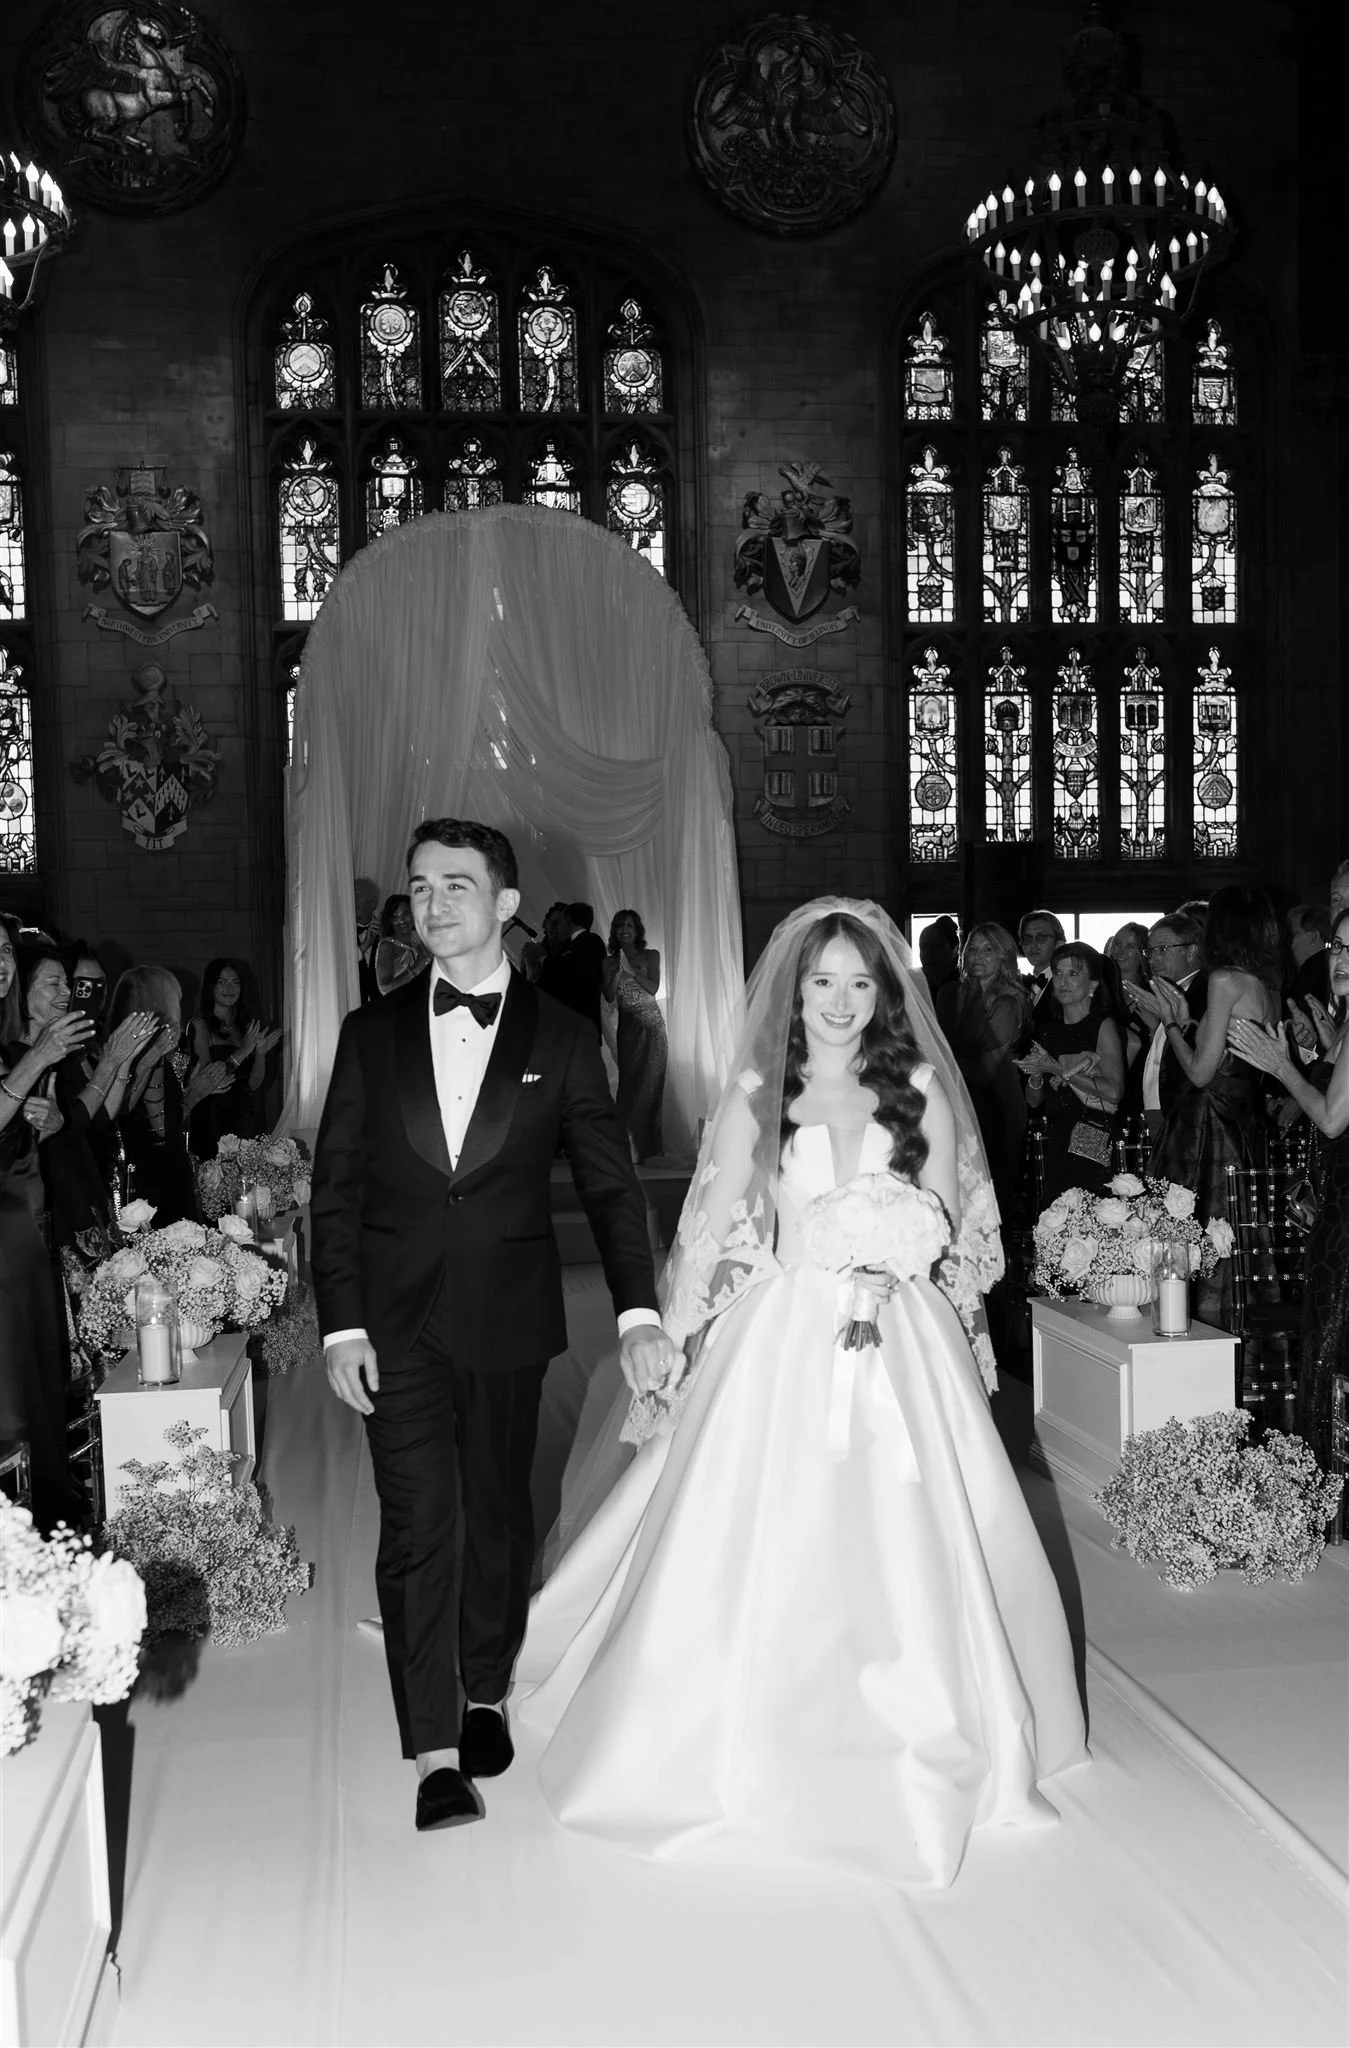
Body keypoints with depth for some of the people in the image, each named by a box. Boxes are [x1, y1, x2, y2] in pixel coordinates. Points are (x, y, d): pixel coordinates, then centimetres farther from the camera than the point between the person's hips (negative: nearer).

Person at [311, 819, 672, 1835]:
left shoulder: (562, 1038, 0)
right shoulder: (374, 1033, 3)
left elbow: (611, 1184, -1)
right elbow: (336, 1188, 2)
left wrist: (640, 1312, -12)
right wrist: (342, 1325, -6)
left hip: (507, 1320, 0)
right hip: (397, 1323, 0)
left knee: (500, 1515, 14)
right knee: (416, 1526, -3)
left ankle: (487, 1694, 35)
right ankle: (436, 1756, 4)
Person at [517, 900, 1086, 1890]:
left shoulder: (920, 1090, 4)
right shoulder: (755, 1093, 2)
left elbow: (952, 1230, 9)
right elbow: (708, 1233, 1)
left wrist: (905, 1257, -10)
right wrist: (668, 1351, -2)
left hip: (900, 1348, 1)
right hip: (779, 1344, 0)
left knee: (903, 1551, 3)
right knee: (762, 1548, 1)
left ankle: (914, 1751, 23)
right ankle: (754, 1751, 19)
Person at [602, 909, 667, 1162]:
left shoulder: (651, 956, 3)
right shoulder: (609, 961, 6)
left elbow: (653, 988, -8)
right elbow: (609, 997, -1)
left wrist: (632, 969, -15)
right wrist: (617, 972, -13)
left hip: (651, 1025, -1)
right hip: (627, 1026, 1)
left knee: (650, 1082, -3)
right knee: (628, 1082, -2)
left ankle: (646, 1146, 4)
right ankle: (631, 1145, 3)